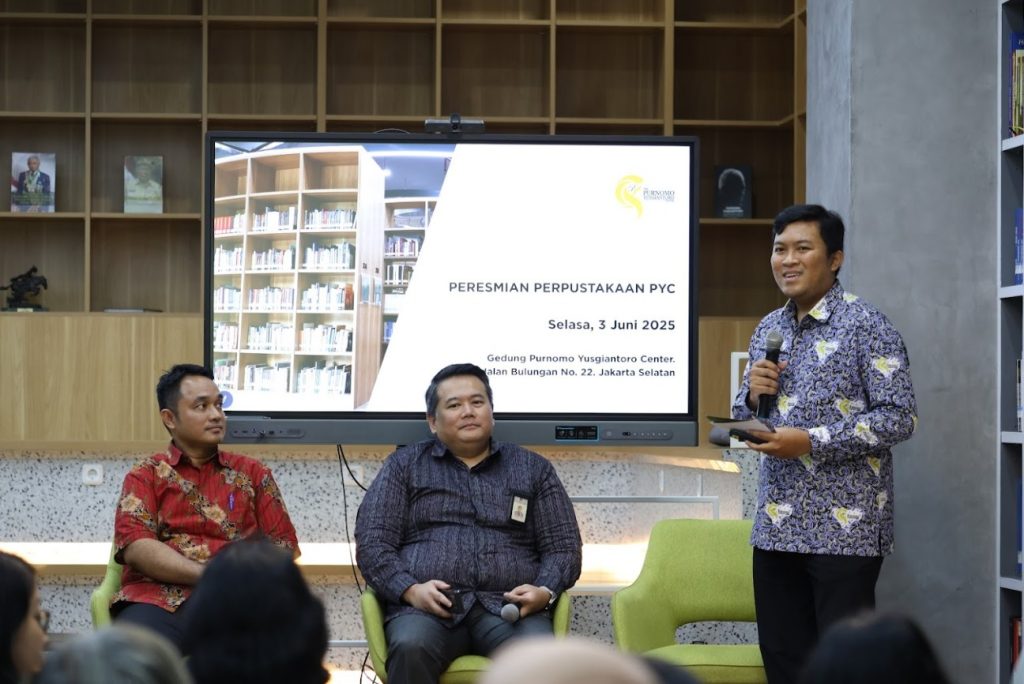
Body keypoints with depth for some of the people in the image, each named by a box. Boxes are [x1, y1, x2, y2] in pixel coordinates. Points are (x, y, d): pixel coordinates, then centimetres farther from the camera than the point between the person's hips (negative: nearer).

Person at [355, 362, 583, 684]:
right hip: (425, 606, 0)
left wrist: (545, 591, -4)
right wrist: (410, 589, -9)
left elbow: (564, 547, 18)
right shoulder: (404, 465, 20)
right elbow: (372, 543, 10)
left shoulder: (533, 468, 23)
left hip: (509, 607, 1)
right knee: (410, 649, -37)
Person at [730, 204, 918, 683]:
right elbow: (745, 420, 21)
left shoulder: (866, 326, -7)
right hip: (776, 525, 7)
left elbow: (899, 417, -14)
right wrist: (752, 395, -3)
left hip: (844, 527, -7)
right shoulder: (768, 330, 14)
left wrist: (812, 442, -20)